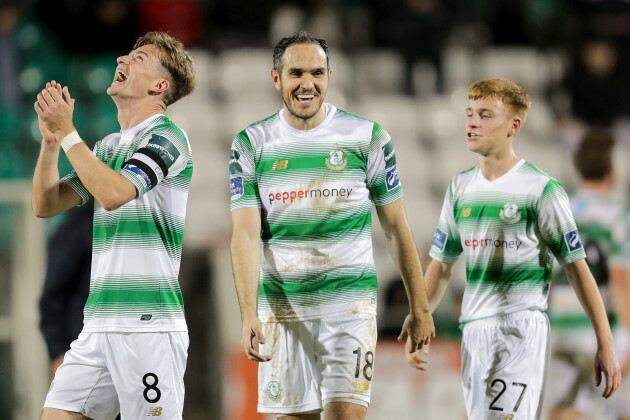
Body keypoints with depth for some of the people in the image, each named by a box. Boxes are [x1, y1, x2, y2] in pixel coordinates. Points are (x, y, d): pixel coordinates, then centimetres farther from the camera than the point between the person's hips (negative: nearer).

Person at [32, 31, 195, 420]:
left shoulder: (167, 137, -6)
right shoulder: (108, 146, 19)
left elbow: (114, 193, -21)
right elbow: (46, 205, 17)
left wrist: (68, 133, -12)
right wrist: (51, 138, 5)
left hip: (149, 326, -8)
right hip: (100, 324, 8)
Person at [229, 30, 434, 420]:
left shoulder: (368, 137, 1)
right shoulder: (252, 144, 3)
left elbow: (396, 227, 7)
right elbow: (246, 234, -5)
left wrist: (420, 308, 6)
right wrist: (249, 314, -18)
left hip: (350, 303, -1)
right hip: (280, 308, 2)